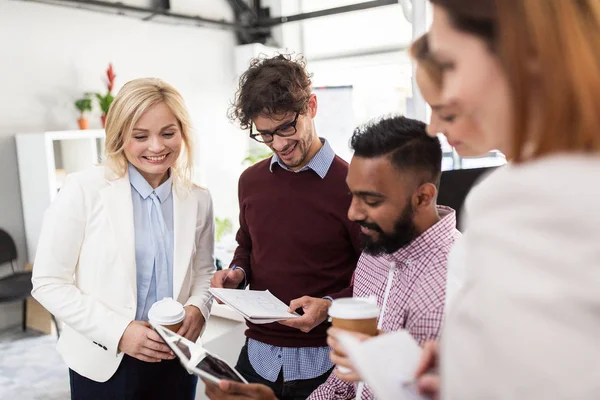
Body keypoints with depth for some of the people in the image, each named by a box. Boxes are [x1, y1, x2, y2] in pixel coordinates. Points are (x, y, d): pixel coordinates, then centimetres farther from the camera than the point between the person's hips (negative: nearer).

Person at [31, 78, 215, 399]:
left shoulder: (198, 200, -2)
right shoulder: (83, 190, -12)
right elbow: (49, 282, -10)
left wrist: (198, 308, -11)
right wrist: (118, 332, -19)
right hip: (104, 364, -3)